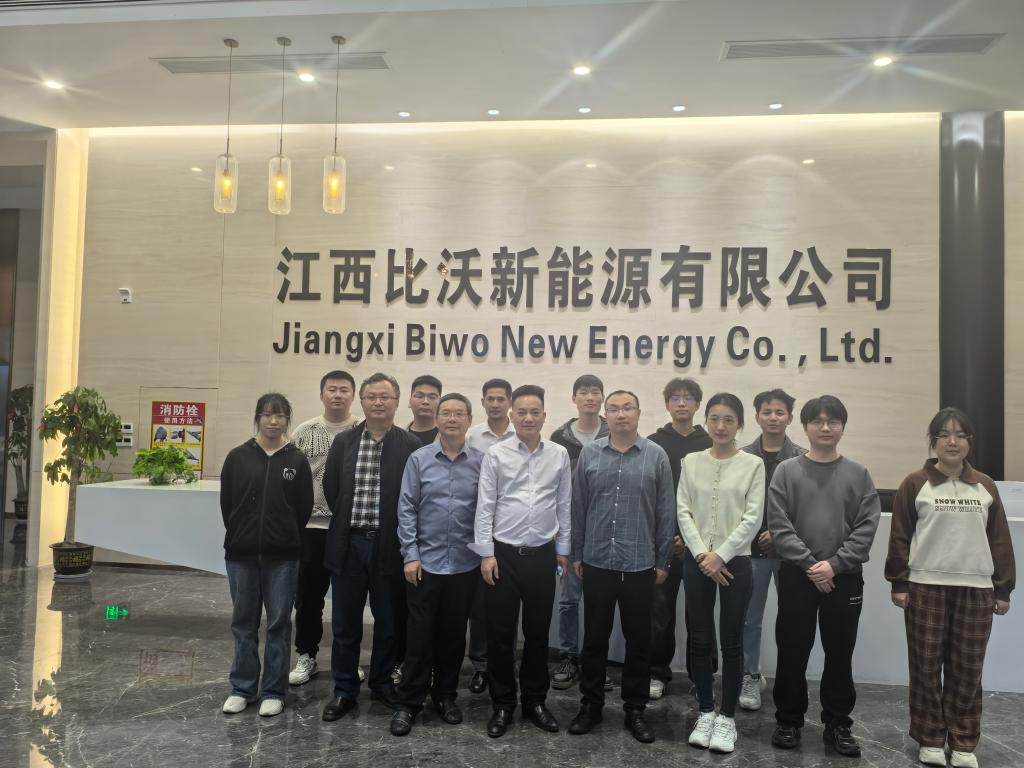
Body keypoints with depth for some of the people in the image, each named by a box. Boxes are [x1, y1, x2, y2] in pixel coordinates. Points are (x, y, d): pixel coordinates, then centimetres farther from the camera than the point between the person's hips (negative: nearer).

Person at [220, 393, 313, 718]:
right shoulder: (238, 457, 1)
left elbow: (305, 507, 3)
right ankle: (242, 688, 26)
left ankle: (273, 691, 18)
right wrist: (241, 536, 5)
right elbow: (226, 503, 5)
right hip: (241, 553, 1)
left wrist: (286, 539, 5)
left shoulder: (296, 460, -1)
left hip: (282, 556, -1)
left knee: (278, 623, 6)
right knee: (243, 622, 12)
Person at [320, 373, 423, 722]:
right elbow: (331, 489, 9)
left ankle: (381, 681, 32)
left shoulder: (411, 445, -4)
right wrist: (347, 520, 6)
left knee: (389, 621, 12)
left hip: (389, 546, -2)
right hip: (348, 544, 2)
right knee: (345, 624, 10)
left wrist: (397, 531, -3)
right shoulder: (343, 442, 4)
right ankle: (344, 690, 24)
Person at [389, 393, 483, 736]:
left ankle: (445, 695, 29)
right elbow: (406, 509, -2)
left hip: (465, 564, 1)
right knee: (420, 633, 4)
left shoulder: (481, 462, -1)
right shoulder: (418, 459, -2)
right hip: (426, 562, -1)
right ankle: (409, 702, 17)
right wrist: (410, 555, -6)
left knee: (454, 633, 13)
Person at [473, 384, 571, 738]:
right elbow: (485, 506, -4)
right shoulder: (495, 454, -4)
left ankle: (535, 700, 29)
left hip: (543, 555, 2)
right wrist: (486, 554, -7)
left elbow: (564, 506, 7)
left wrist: (563, 550, 7)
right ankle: (502, 704, 23)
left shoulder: (559, 455, 2)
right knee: (501, 632, 7)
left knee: (538, 632, 12)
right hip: (503, 553, -2)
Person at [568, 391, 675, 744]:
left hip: (640, 565, -1)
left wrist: (663, 561, 1)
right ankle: (590, 704, 26)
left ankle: (635, 709, 26)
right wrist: (576, 553, 6)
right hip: (597, 562, 1)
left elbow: (666, 512, 1)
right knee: (594, 637, 11)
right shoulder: (589, 454, 1)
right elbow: (578, 506, 5)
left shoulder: (656, 456, -2)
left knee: (638, 640, 10)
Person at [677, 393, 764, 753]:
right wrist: (701, 553, -11)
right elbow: (683, 511, 1)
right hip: (696, 560, 2)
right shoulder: (691, 462, 4)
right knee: (700, 639, 8)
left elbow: (752, 518, -7)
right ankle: (706, 711, 24)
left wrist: (721, 555, -13)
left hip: (735, 561, -2)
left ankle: (727, 717, 19)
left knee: (731, 641, 4)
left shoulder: (753, 464, -2)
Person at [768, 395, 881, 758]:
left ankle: (838, 724, 25)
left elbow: (867, 527, -3)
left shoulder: (858, 474, 4)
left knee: (840, 655, 10)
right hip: (796, 575, -1)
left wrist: (834, 564, -14)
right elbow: (779, 526, -6)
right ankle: (789, 721, 22)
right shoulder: (787, 471, 0)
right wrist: (810, 565, -14)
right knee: (792, 653, 7)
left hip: (845, 578, 1)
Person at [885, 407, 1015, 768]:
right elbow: (900, 537, -1)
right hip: (926, 588, -2)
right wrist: (899, 583, -5)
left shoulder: (985, 486, 8)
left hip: (976, 590, 2)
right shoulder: (915, 484, -1)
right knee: (926, 666, 4)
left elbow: (999, 540, 9)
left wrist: (1003, 588, 6)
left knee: (967, 670, 7)